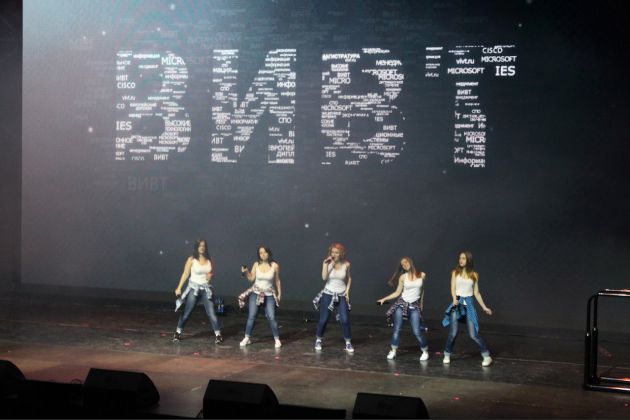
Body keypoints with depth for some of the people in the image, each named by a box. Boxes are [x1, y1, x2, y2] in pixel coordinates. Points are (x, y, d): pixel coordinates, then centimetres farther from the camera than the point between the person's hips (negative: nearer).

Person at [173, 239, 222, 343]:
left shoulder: (209, 260, 4)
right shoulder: (191, 259, -5)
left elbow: (213, 273, 16)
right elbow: (185, 274, -4)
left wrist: (211, 275, -9)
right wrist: (179, 288, -9)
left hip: (206, 289, 2)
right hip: (194, 288, -2)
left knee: (212, 313, -4)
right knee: (186, 312, 2)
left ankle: (218, 335, 2)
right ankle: (178, 332, 16)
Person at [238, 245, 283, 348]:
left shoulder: (275, 266, -7)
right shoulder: (256, 264, -4)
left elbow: (277, 281, 3)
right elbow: (251, 279, 0)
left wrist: (279, 293, 5)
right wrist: (246, 272, -17)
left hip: (269, 295, -1)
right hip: (256, 293, 1)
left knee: (272, 318, -7)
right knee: (251, 316, 1)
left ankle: (277, 339, 3)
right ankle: (247, 338, 11)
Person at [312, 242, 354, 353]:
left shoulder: (346, 264, -4)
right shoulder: (327, 263, -6)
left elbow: (349, 278, 12)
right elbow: (324, 277, -20)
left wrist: (347, 290, 1)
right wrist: (326, 264, -22)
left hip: (341, 295, 0)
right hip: (328, 294, 0)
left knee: (345, 320, -8)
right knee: (323, 319, 2)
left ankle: (348, 343, 7)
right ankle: (318, 340, 22)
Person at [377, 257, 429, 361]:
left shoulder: (422, 275, 0)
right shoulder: (403, 277, 0)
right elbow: (397, 292, 7)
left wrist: (421, 304, 17)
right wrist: (384, 299, 0)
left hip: (415, 306, -1)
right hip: (402, 304, 1)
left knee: (417, 331, -8)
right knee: (397, 329, -2)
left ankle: (425, 352, 11)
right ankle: (393, 351, 13)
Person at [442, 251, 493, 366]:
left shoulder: (474, 275, 6)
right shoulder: (455, 272, 4)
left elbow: (476, 293, 10)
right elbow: (453, 288, -6)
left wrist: (484, 307, 8)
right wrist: (455, 299, -25)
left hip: (469, 304, 0)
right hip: (457, 303, 0)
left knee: (473, 334, -5)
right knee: (453, 333, -6)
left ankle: (487, 356, 7)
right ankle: (447, 355, 12)